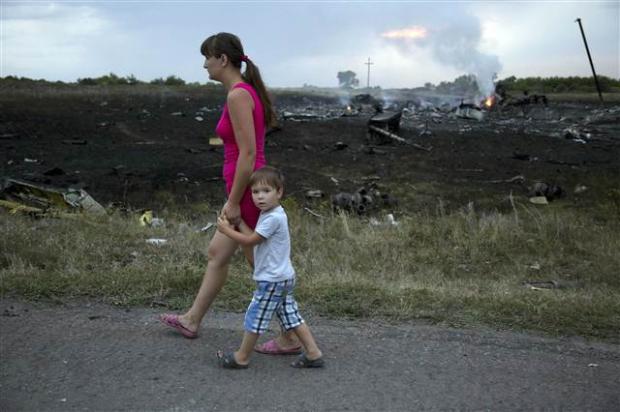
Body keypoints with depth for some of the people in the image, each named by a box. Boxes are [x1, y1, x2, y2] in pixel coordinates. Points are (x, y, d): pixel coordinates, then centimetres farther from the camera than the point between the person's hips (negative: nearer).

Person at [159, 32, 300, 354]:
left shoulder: (237, 95, -18)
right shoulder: (247, 91, 11)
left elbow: (248, 154, -23)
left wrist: (233, 201, -18)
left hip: (247, 192, -10)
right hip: (251, 189, 10)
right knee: (216, 253, 21)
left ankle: (290, 339, 14)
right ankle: (192, 320, 36)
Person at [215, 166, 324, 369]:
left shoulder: (273, 218, -20)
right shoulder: (271, 214, 11)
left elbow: (250, 241, -16)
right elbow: (253, 236, 11)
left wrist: (226, 230, -5)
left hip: (272, 280, -10)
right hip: (283, 277, 10)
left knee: (255, 317, 2)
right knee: (291, 316, 13)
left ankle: (241, 357, 15)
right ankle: (313, 353, 15)